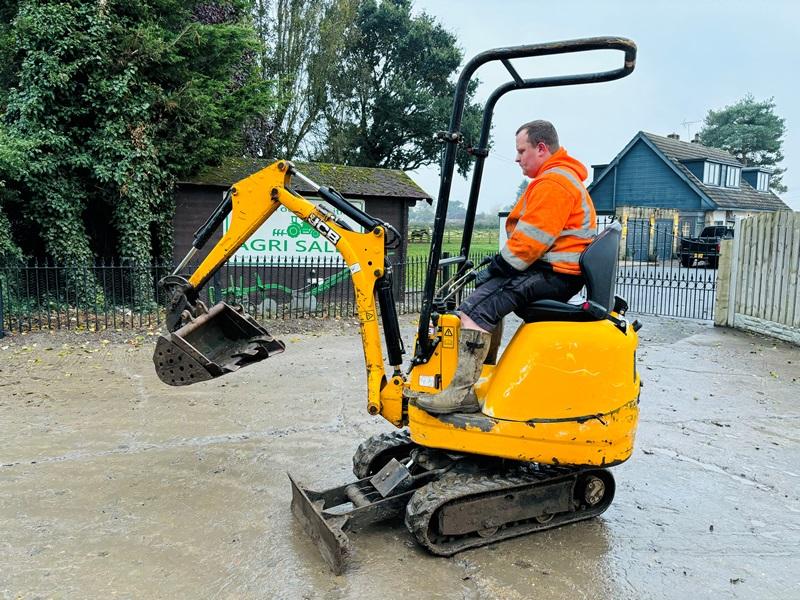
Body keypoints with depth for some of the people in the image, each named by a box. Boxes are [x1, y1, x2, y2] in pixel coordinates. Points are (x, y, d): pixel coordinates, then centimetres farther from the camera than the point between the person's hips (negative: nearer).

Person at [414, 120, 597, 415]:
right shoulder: (560, 177, 23)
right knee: (486, 290, 24)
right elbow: (529, 235, 22)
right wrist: (497, 266, 12)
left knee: (475, 310, -23)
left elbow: (529, 240, -21)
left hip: (552, 275, -12)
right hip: (551, 269, 12)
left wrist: (496, 268, -9)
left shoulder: (552, 183, -14)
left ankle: (463, 390, -26)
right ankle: (483, 370, 23)